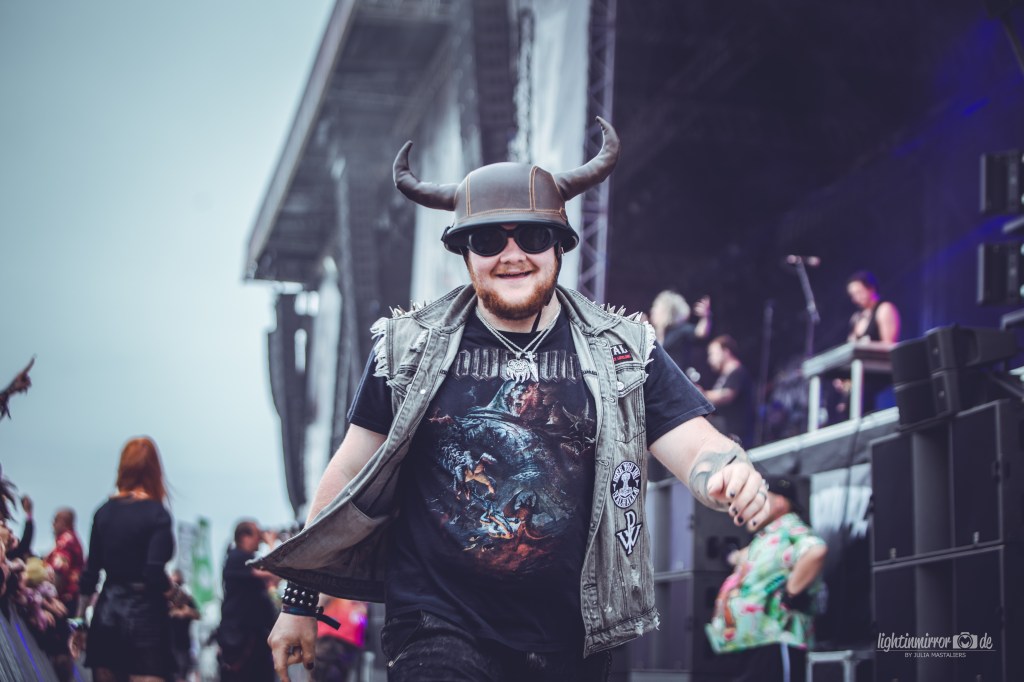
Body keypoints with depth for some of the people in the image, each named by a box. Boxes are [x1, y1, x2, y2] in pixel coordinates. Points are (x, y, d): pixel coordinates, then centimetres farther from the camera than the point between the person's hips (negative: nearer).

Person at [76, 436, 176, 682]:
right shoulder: (157, 513, -10)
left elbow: (90, 573, 8)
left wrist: (79, 621, 16)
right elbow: (155, 574, -18)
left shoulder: (104, 511, 5)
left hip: (107, 610, 6)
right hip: (144, 612, -5)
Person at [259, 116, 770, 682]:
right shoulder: (410, 348, 1)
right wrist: (299, 600, 9)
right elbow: (350, 471, 7)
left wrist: (733, 474, -31)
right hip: (437, 627, -1)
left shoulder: (621, 352, 2)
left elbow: (697, 449, -6)